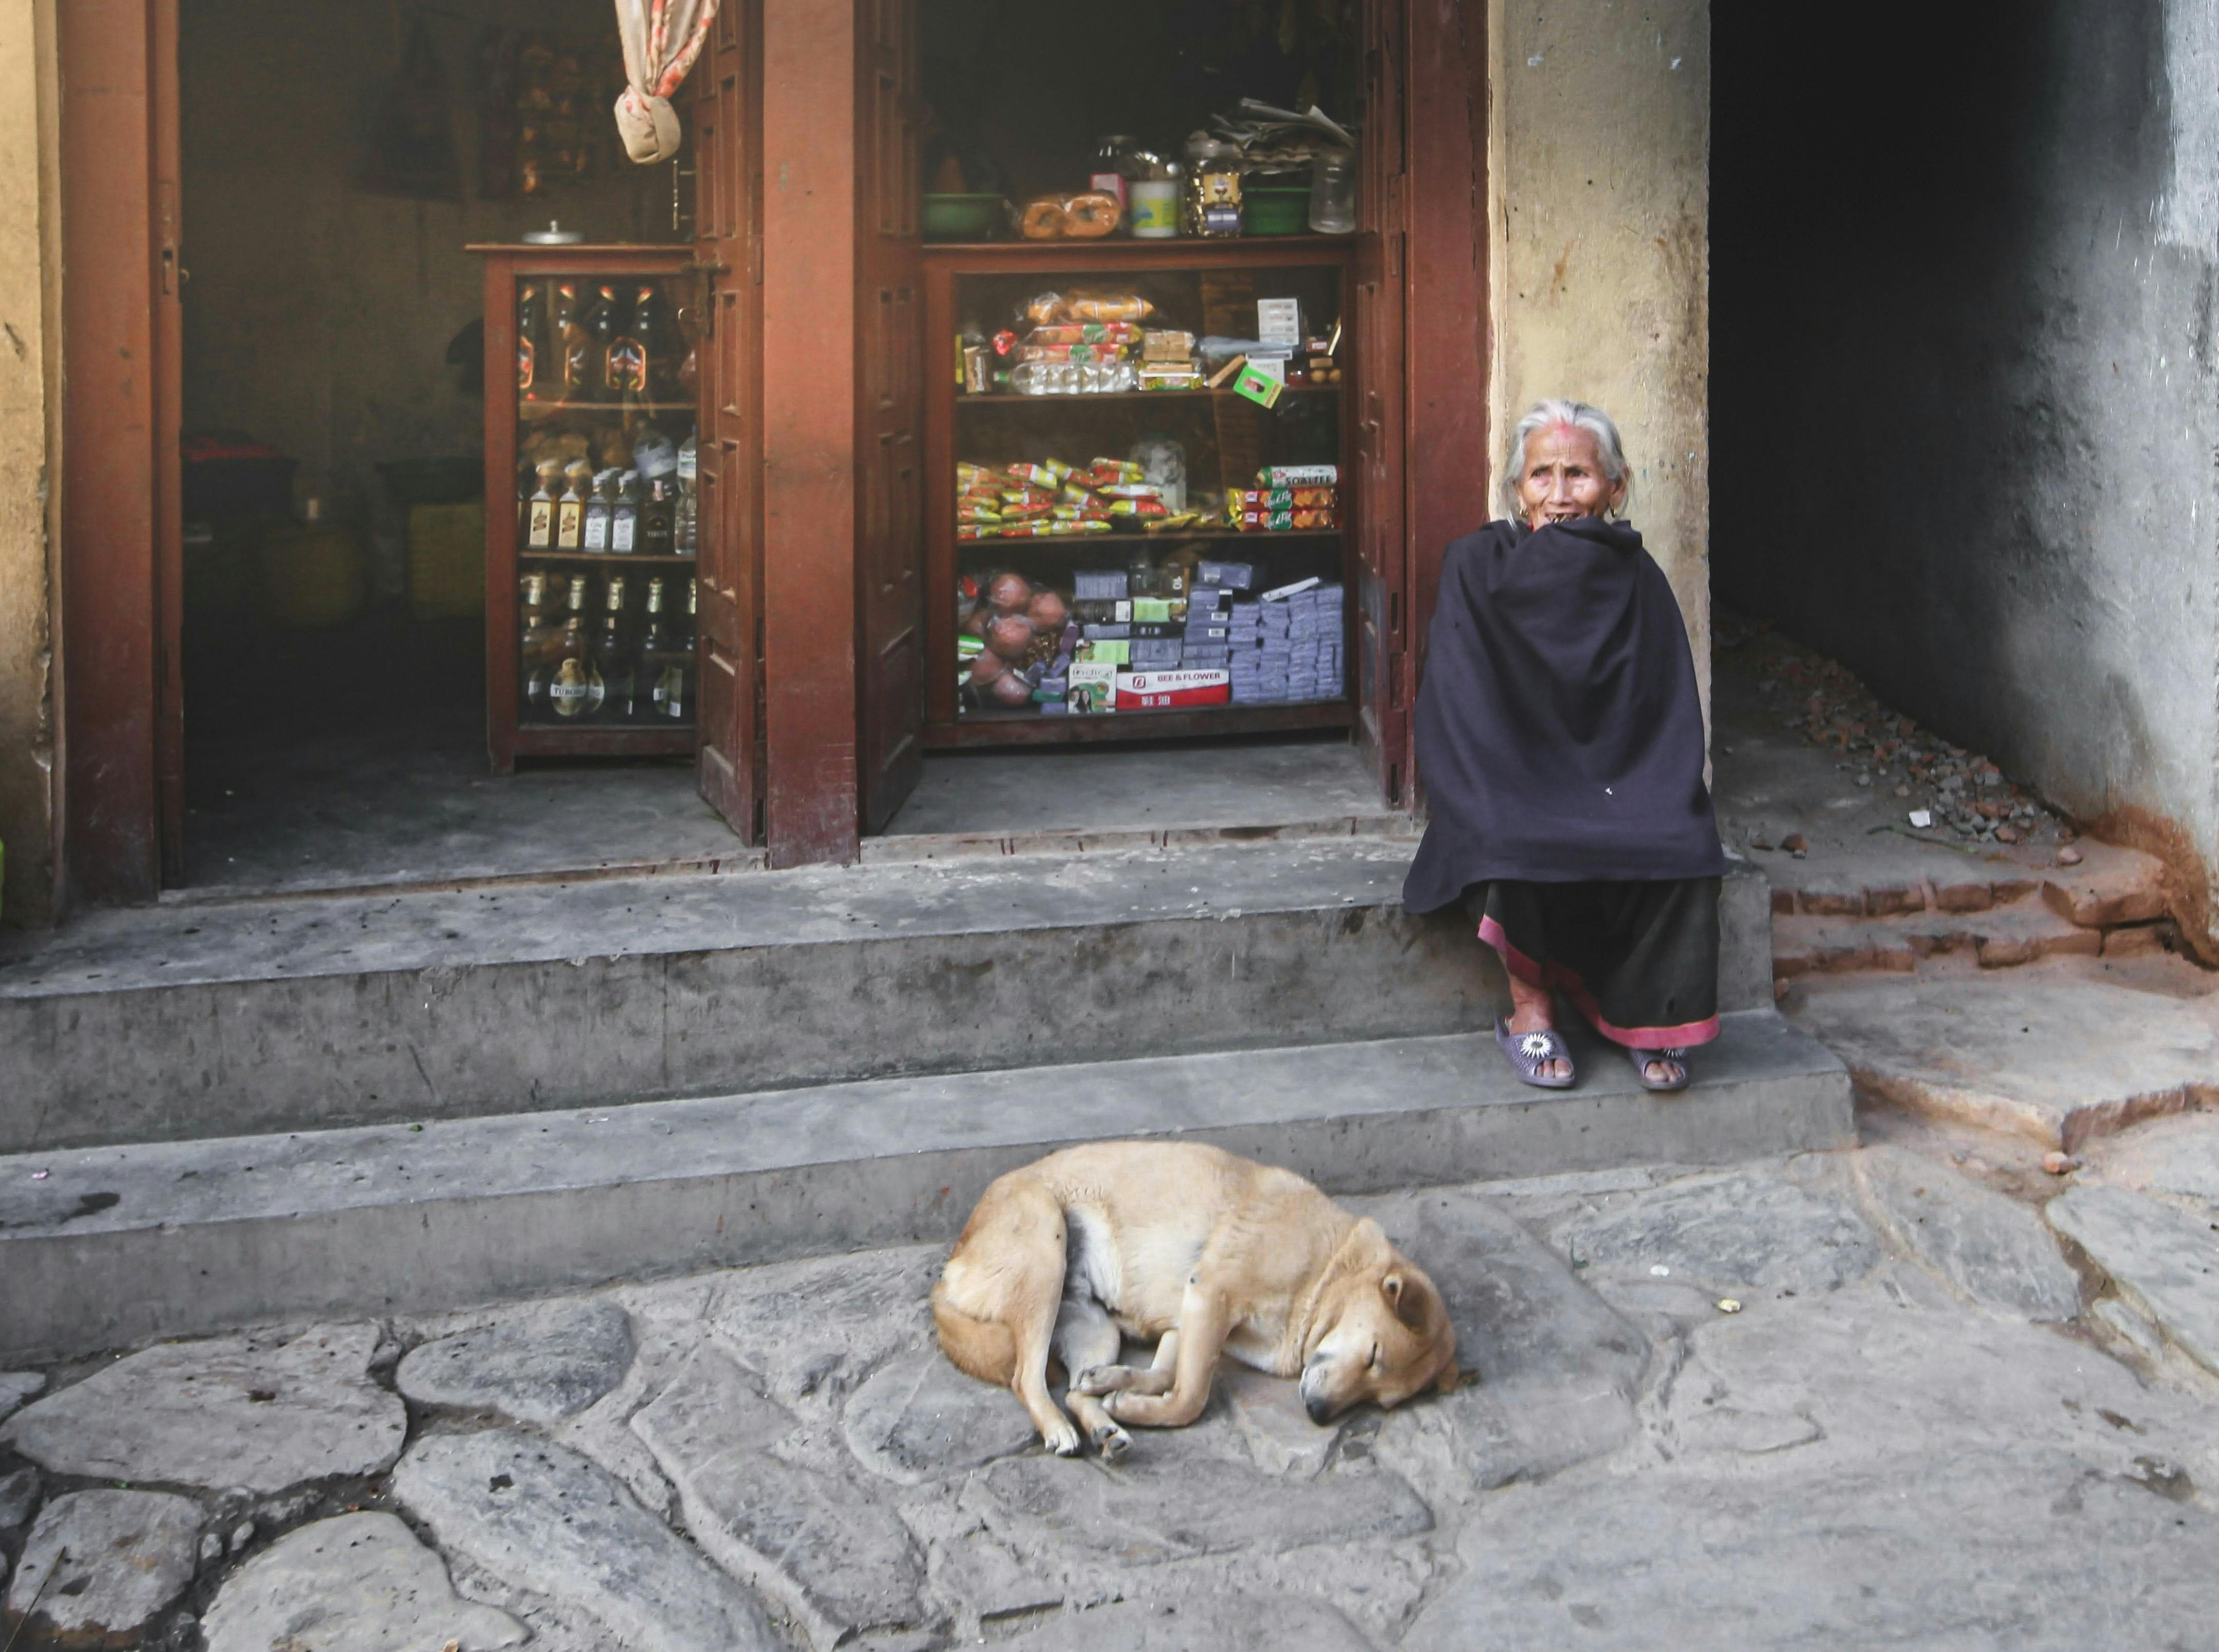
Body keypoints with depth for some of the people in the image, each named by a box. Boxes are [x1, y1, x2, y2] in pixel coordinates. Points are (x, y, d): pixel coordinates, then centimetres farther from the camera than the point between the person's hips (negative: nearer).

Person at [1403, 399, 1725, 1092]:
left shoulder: (1636, 579, 5)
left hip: (1616, 781, 2)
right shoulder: (1477, 565, -1)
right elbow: (1461, 709, -8)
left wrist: (1640, 799, -15)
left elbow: (1670, 719, 3)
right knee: (1522, 844, -34)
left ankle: (1647, 1015, -8)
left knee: (1682, 846, -27)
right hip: (1515, 785, -2)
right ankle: (1529, 1008, -13)